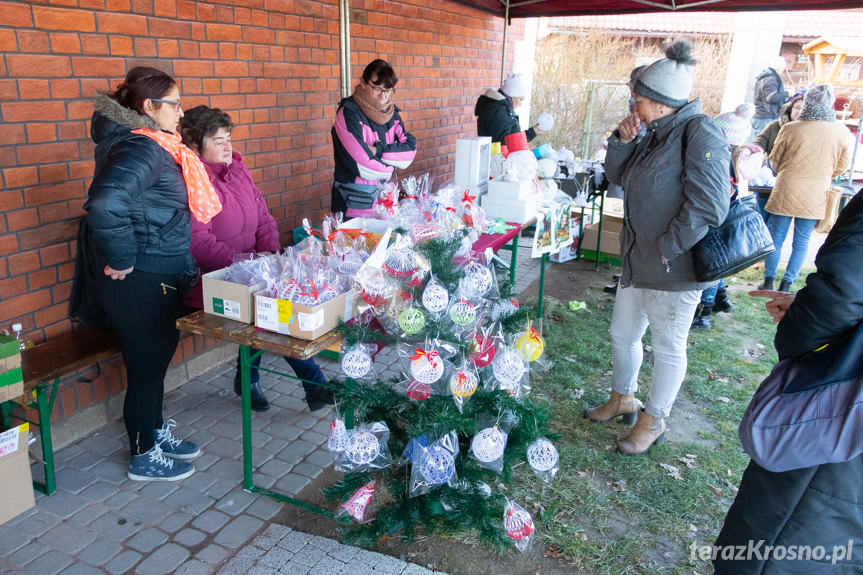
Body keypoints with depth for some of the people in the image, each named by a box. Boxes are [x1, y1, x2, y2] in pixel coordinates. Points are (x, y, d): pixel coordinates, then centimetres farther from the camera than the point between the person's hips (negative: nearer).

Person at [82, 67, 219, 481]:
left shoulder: (153, 146, 9)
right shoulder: (141, 149, -23)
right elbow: (106, 203, -39)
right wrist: (121, 259, -26)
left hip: (159, 279, 10)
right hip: (139, 284, -10)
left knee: (158, 356, 23)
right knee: (146, 366, 6)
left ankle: (156, 431, 43)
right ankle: (144, 457, 26)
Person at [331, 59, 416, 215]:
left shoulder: (391, 112, 6)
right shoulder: (349, 113, -15)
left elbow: (410, 150, -6)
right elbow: (360, 165, -23)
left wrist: (377, 150, -18)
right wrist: (390, 166, -7)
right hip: (355, 199, -6)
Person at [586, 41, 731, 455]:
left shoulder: (699, 132, -19)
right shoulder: (658, 133, 8)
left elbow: (708, 206, -25)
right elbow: (618, 176, 16)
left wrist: (667, 248, -19)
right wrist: (622, 140, -1)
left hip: (673, 269, -9)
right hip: (638, 261, 9)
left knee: (668, 348, 10)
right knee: (622, 334, 21)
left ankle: (653, 421, 29)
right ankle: (622, 399, 44)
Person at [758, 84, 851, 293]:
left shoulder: (790, 129, -8)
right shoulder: (841, 132, -4)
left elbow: (774, 160, 5)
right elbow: (842, 165, 8)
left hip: (786, 193, -1)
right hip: (815, 197, 1)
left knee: (776, 238, 10)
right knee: (801, 242, 10)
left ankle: (768, 282, 15)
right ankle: (786, 284, 14)